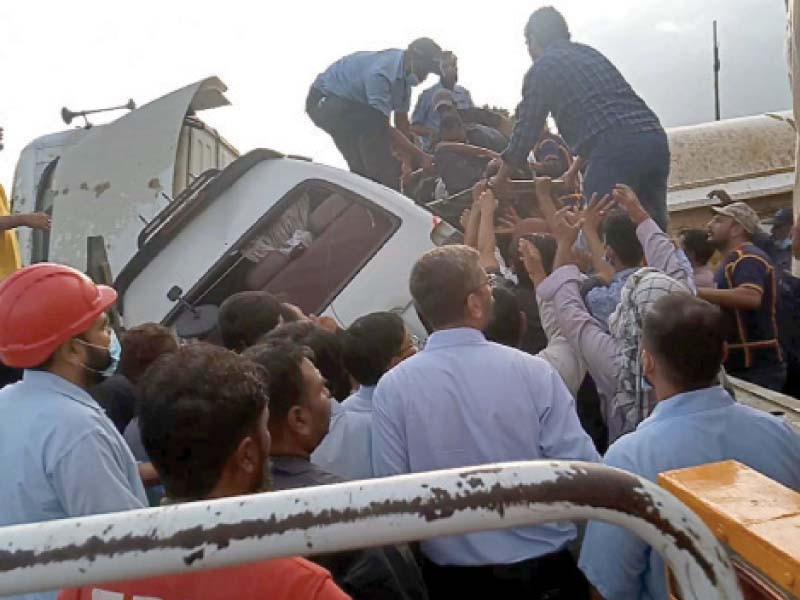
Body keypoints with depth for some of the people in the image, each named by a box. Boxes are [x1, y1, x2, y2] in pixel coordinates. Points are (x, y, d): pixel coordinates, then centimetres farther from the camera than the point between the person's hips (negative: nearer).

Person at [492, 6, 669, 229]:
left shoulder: (542, 68, 8)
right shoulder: (590, 53, 29)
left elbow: (525, 132, 11)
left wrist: (497, 182, 25)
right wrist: (573, 171, 48)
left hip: (615, 147, -7)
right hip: (656, 139, 7)